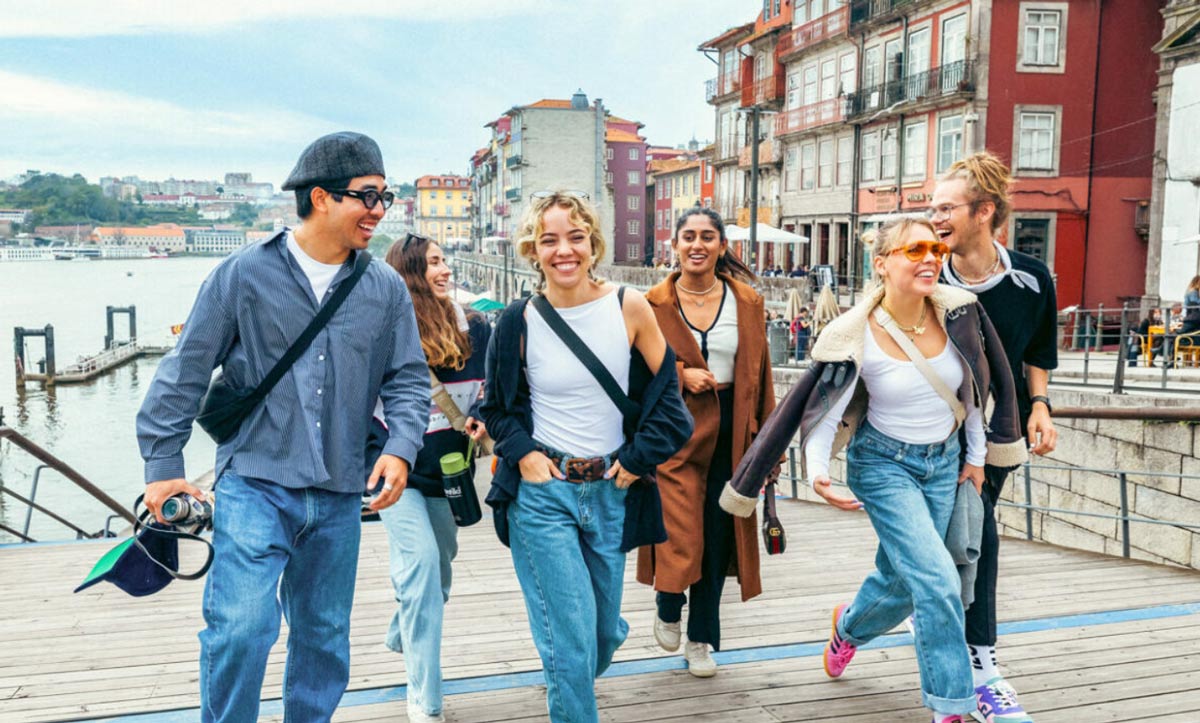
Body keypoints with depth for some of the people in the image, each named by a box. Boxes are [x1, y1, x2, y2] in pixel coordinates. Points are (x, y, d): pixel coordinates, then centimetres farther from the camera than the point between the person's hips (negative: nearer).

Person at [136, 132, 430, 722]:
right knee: (240, 626, -15)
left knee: (324, 638, 14)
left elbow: (408, 380, 8)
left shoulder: (386, 289, 4)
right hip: (255, 483, -3)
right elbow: (185, 371, 0)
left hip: (339, 497, 4)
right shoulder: (244, 274, -5)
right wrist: (163, 464, -2)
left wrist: (400, 448, -9)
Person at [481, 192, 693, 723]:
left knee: (606, 632, 17)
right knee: (571, 640, -7)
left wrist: (639, 458, -3)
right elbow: (497, 405, 8)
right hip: (542, 493, -2)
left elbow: (665, 389, 3)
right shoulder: (520, 320, -7)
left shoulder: (629, 307, -6)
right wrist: (522, 452, -8)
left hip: (611, 491, 2)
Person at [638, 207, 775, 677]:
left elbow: (760, 374, 6)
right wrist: (679, 374, -14)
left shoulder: (747, 302, 4)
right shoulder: (653, 304, -1)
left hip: (729, 429, 2)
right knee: (681, 532, -10)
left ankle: (701, 639, 25)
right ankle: (669, 608, 24)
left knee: (717, 535, 8)